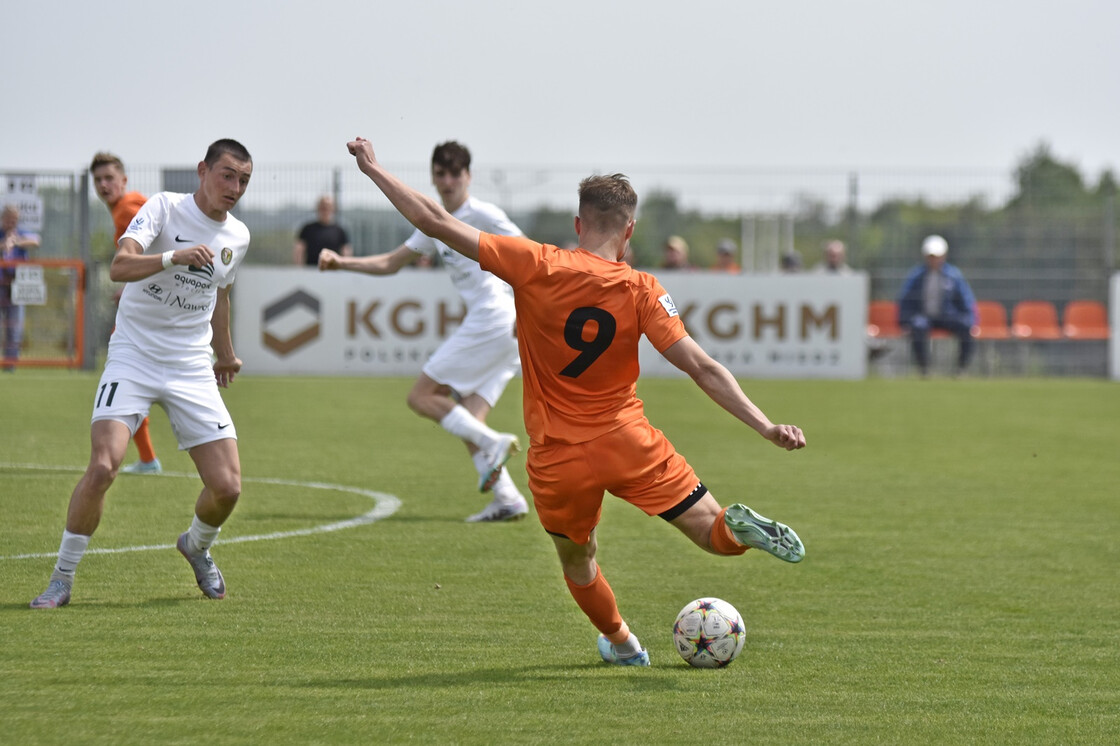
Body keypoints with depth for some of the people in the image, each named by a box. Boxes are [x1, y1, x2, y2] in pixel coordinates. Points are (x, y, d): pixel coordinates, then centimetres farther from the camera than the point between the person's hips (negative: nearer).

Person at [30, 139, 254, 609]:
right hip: (133, 359, -4)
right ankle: (61, 579, -6)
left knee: (227, 486, -6)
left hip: (192, 369, 4)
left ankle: (197, 546, 29)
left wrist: (225, 354, 39)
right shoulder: (164, 208, -9)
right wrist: (174, 257, -40)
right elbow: (119, 267, -25)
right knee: (103, 466, -22)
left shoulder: (237, 236, 7)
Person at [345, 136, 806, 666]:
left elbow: (437, 224, -9)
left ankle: (621, 644, 38)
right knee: (713, 531, 4)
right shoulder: (640, 290, -9)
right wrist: (767, 428, -14)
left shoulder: (534, 266, -11)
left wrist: (373, 169, 0)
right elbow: (700, 367, -15)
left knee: (576, 559, 26)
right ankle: (738, 526, -29)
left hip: (558, 459, 1)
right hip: (628, 443, -1)